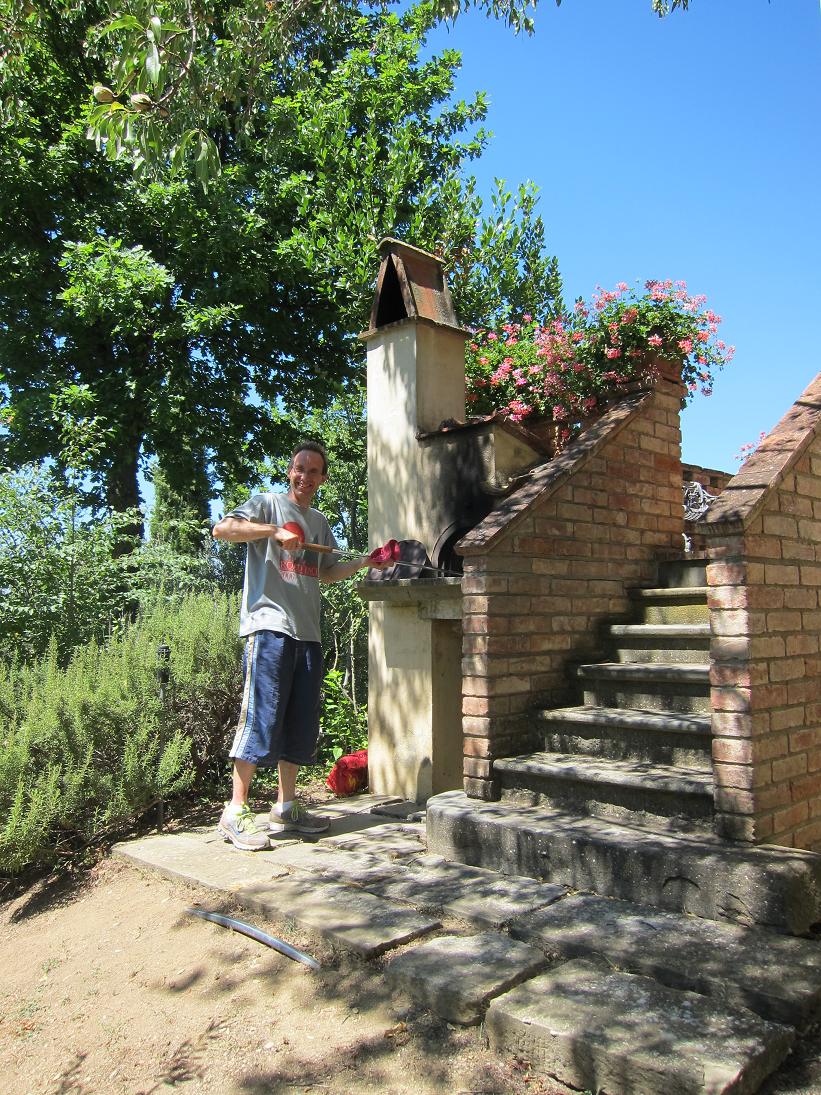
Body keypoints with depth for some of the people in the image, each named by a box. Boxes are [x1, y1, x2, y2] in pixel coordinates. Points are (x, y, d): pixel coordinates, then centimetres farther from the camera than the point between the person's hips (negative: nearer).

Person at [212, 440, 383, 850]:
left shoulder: (320, 522, 23)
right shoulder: (268, 504, 3)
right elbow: (222, 528, -12)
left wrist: (364, 562, 17)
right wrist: (274, 531, -19)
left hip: (307, 632, 7)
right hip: (269, 624, -7)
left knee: (301, 723, 9)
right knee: (261, 716, -9)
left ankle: (285, 807, 20)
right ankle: (235, 811, 0)